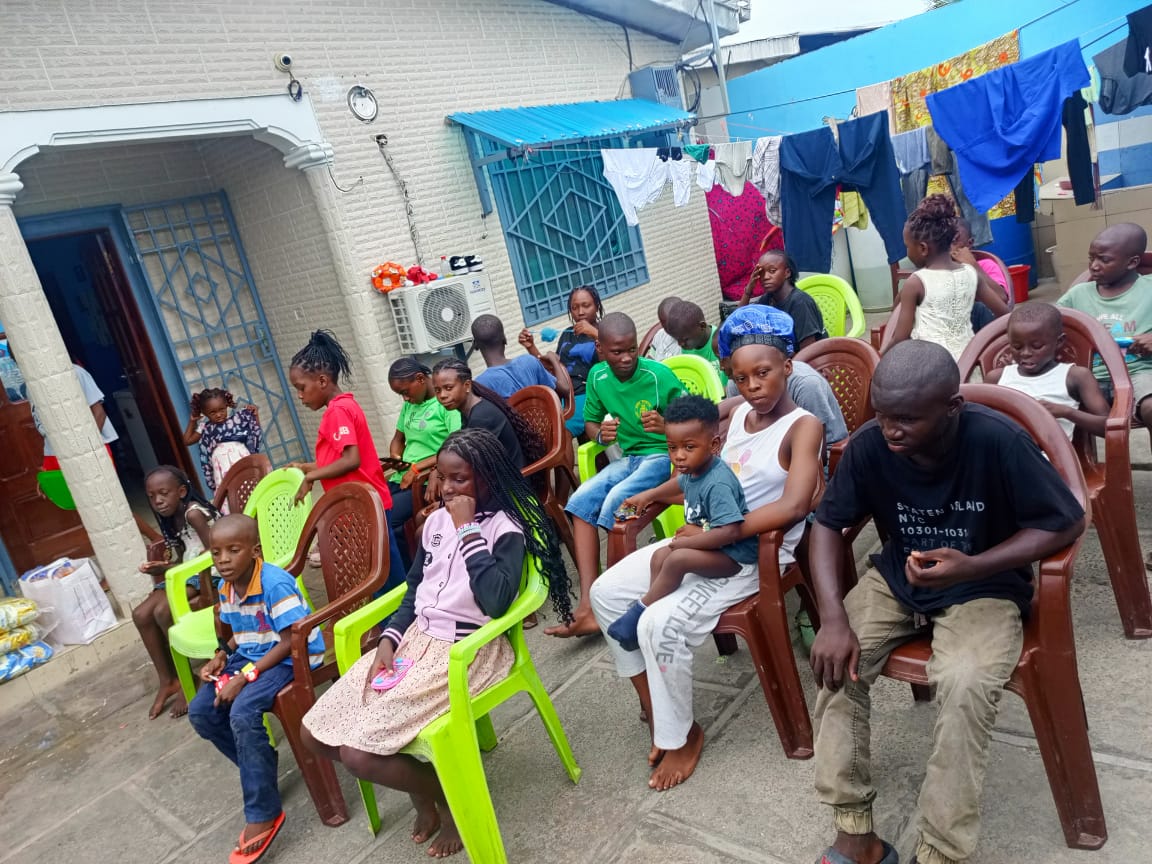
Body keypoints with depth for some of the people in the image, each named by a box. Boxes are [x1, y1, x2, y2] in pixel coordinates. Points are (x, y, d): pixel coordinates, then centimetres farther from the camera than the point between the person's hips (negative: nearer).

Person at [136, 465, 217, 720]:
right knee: (141, 615, -7)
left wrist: (169, 568, -22)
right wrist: (161, 567, -9)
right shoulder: (171, 519, 11)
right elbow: (181, 557, 12)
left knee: (163, 611, -25)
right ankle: (167, 680, 4)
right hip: (185, 573, 9)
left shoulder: (194, 513, -17)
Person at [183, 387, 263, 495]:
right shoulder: (205, 428, 17)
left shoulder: (236, 419, 13)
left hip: (240, 456, -1)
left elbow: (257, 433, 14)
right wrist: (192, 422, 23)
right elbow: (187, 441, 25)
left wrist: (255, 415, 6)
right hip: (221, 463, 1)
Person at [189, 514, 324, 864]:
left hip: (292, 658, -9)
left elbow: (289, 642, -24)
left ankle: (263, 814, -14)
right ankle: (260, 766, 19)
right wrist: (221, 655, -2)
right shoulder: (226, 588, 2)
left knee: (243, 713, -28)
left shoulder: (276, 583, -24)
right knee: (200, 712, 0)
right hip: (249, 655, 9)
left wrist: (246, 677, -25)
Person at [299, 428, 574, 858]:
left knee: (359, 753, -19)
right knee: (315, 733, 1)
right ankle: (422, 789, 19)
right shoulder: (435, 521, 8)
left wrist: (468, 530, -22)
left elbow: (496, 601, -28)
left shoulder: (507, 530, -12)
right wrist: (388, 640, 0)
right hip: (417, 637, 8)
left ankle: (447, 796, 10)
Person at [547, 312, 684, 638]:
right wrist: (600, 434, -9)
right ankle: (588, 606, -22)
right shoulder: (598, 376, 0)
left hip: (664, 455, -6)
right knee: (580, 501, -18)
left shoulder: (658, 374, -16)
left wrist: (667, 425, -32)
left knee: (615, 504, -29)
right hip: (628, 457, 6)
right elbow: (590, 421, 14)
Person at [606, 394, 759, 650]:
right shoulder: (693, 470, 0)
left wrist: (684, 543, -28)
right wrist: (649, 495, 29)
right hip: (707, 544, 10)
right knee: (660, 556, 4)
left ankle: (639, 611, -9)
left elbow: (730, 532, -38)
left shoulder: (717, 484, -29)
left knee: (677, 559, -27)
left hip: (736, 556, -10)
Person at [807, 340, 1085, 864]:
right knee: (834, 659, -20)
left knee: (966, 685, -30)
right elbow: (827, 524, -9)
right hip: (896, 580, 3)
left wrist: (973, 567, -30)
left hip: (983, 590, -3)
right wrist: (834, 618, -23)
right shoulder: (868, 445, -17)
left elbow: (1066, 523, -15)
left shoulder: (998, 441, -25)